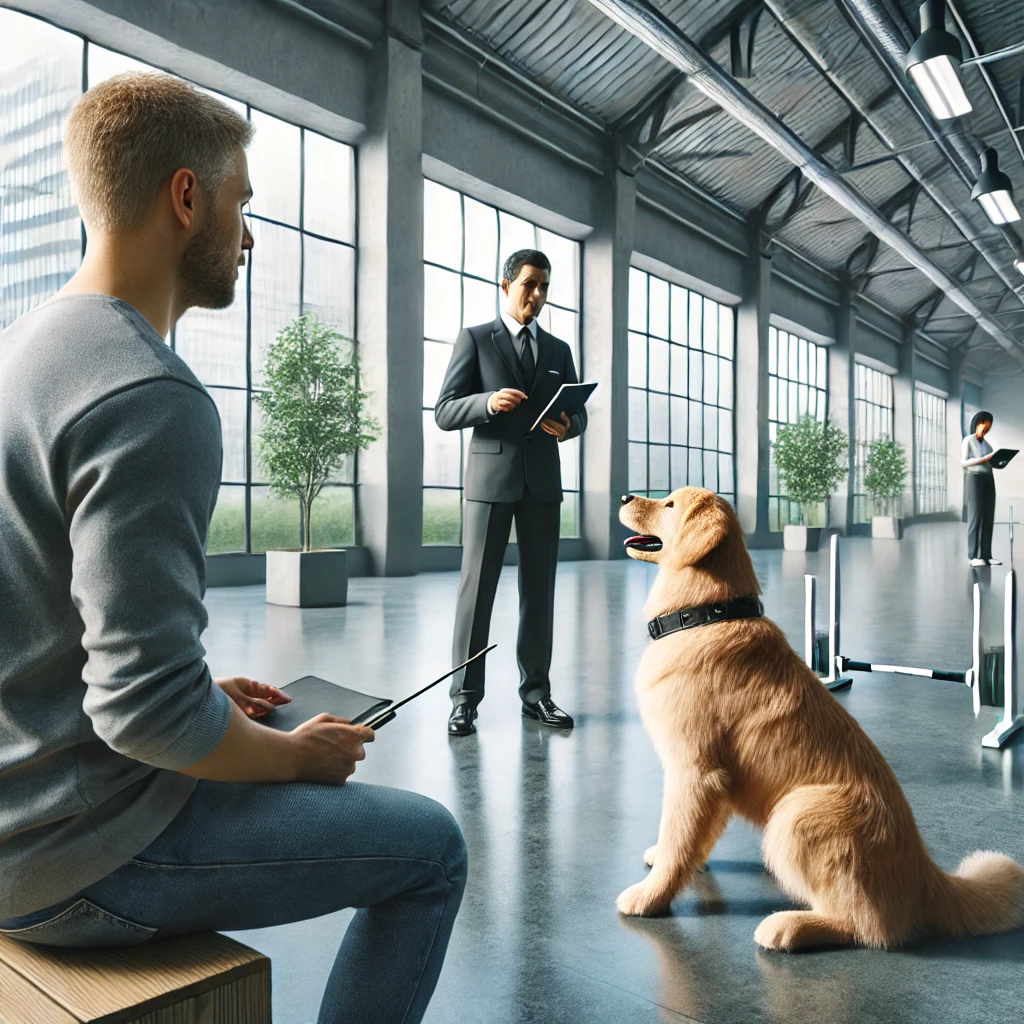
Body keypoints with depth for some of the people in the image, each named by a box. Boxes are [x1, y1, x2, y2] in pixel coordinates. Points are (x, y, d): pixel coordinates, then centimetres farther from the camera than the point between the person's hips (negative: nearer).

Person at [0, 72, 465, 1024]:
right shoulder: (150, 397, -24)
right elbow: (149, 710, -27)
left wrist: (206, 696, 11)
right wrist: (294, 753, -9)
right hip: (79, 854, -9)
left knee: (265, 741, 31)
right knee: (430, 845, 0)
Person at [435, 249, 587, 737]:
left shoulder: (559, 349, 16)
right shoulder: (474, 339, 4)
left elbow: (578, 414, 13)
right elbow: (445, 412, -4)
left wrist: (566, 425, -11)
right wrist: (489, 401, -23)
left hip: (542, 479, 4)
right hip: (491, 477, -4)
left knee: (539, 587, 6)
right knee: (477, 586, -3)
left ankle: (536, 691, 15)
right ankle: (465, 696, 4)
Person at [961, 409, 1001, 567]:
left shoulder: (986, 443, 20)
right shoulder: (968, 440, 1)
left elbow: (990, 461, 15)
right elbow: (964, 462, -9)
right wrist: (983, 459, -20)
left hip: (989, 478, 7)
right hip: (975, 477, -6)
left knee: (988, 516, 1)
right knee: (976, 515, -9)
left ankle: (986, 554, 3)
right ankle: (974, 555, -9)